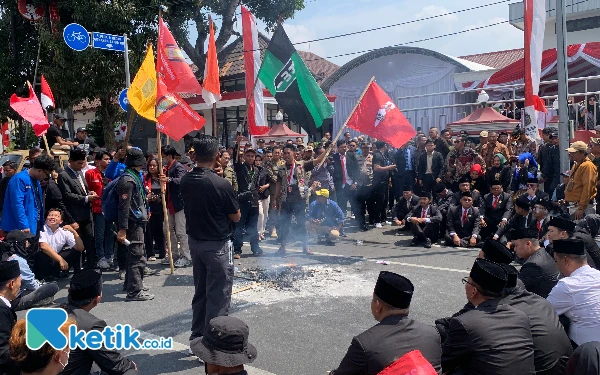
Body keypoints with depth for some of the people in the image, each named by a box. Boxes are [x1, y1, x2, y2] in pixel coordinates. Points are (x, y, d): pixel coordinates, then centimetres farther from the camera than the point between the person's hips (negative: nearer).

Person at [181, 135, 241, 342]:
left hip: (194, 242, 7)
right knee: (218, 296, 2)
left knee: (200, 292, 19)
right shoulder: (221, 184, -21)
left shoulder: (185, 181, -3)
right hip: (217, 245, -7)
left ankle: (197, 336, 28)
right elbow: (236, 217, -11)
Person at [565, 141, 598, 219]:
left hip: (584, 207, -10)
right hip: (573, 206, 10)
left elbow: (587, 189, -21)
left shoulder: (587, 166, -15)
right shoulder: (576, 165, 17)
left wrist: (581, 208, -23)